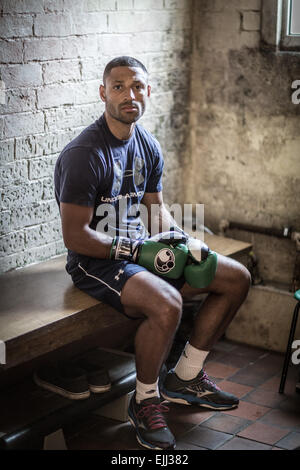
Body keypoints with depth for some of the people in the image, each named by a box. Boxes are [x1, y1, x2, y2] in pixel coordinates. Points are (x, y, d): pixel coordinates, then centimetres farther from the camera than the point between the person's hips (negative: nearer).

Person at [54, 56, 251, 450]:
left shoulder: (149, 146, 7)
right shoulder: (84, 155, -19)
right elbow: (74, 236, -20)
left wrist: (182, 242, -4)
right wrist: (136, 251, -21)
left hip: (141, 248, 9)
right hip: (96, 260, -9)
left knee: (237, 278, 4)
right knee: (166, 303, -36)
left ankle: (185, 378, 13)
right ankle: (145, 401, -9)